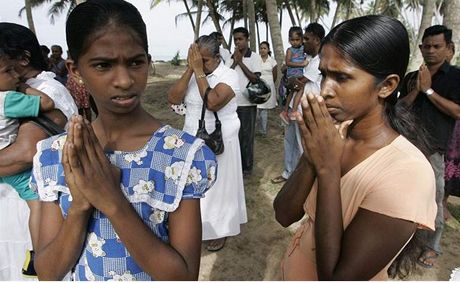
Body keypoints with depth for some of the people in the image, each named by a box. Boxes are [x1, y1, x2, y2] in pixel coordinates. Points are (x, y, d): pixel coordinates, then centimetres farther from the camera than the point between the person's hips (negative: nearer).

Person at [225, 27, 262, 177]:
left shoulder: (255, 57, -3)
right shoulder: (230, 58, 9)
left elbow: (255, 78, -12)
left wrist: (240, 62, -11)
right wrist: (235, 62, -8)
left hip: (247, 103, -4)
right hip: (231, 102, 4)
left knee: (246, 136, 5)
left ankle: (247, 167, 18)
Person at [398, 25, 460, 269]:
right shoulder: (411, 77, 10)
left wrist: (429, 90, -13)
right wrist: (416, 90, -11)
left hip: (433, 149, -3)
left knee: (433, 200, 3)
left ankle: (432, 246, 20)